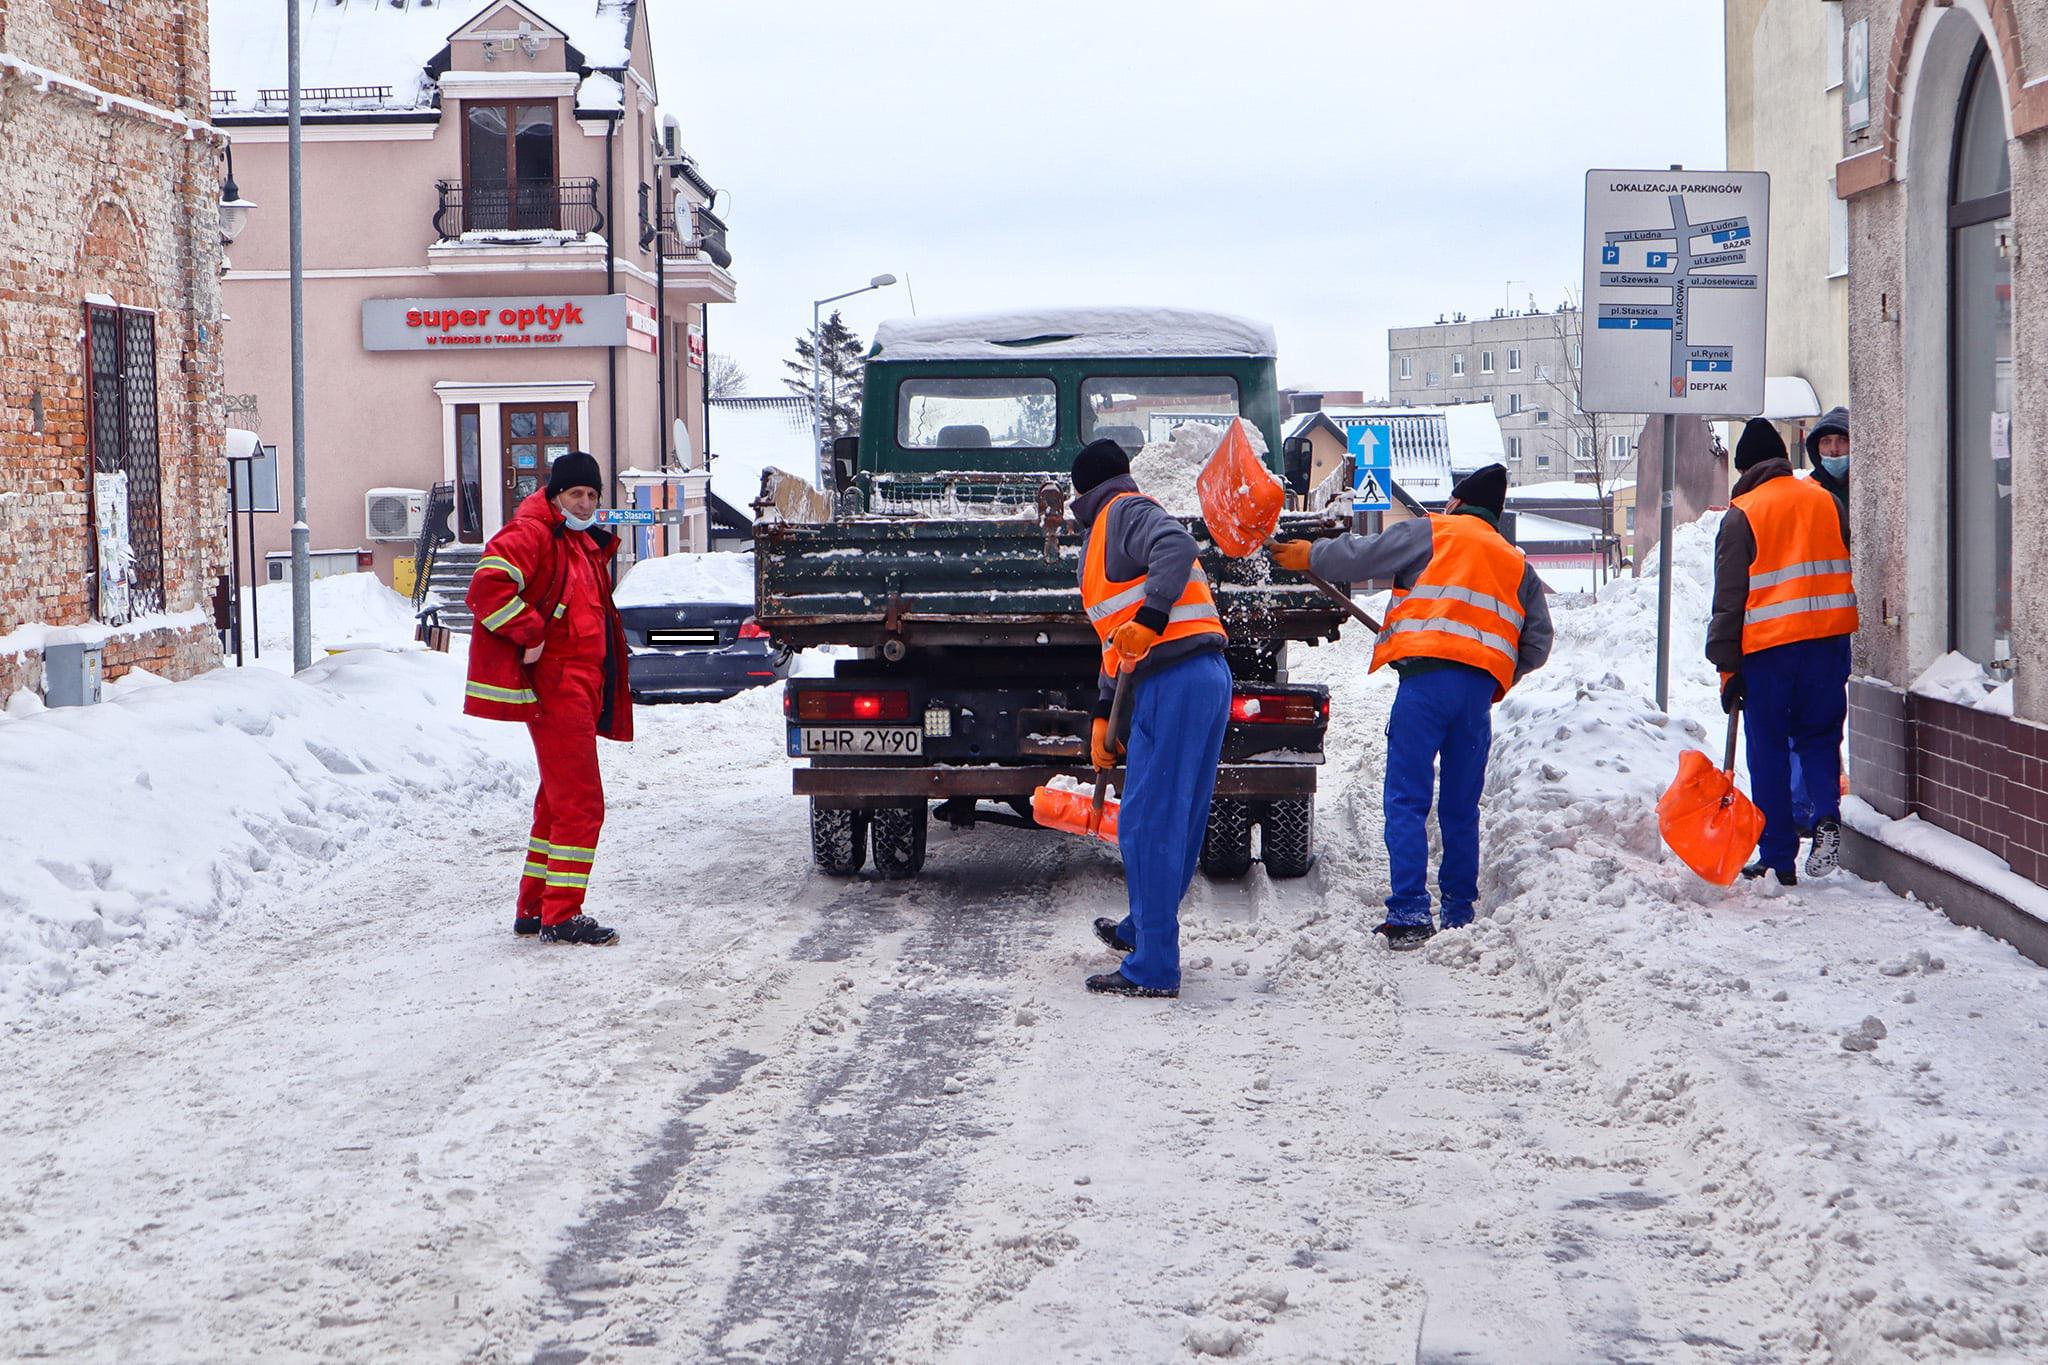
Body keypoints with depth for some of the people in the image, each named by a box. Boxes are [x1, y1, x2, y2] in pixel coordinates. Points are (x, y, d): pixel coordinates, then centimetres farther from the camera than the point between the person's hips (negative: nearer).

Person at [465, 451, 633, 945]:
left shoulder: (585, 544, 20)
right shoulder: (532, 534, -10)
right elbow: (489, 585, -24)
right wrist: (529, 635, -23)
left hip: (579, 688, 10)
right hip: (554, 686, -10)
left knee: (558, 801, 15)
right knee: (580, 802, -12)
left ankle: (533, 910, 23)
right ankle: (561, 917, -10)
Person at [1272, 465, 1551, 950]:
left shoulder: (1432, 532, 11)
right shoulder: (1517, 565, 25)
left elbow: (1359, 557, 9)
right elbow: (1537, 643, 21)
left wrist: (1308, 555, 26)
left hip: (1429, 675, -5)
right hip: (1482, 687, 5)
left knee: (1407, 801, -8)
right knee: (1461, 808, 14)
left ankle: (1409, 914, -18)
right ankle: (1459, 915, 17)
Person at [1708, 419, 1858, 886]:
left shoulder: (1742, 515, -2)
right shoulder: (1825, 501, 10)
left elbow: (1729, 598, -3)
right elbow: (1850, 569, 14)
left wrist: (1728, 668, 1)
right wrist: (1845, 645, 20)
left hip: (1767, 645, -3)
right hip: (1828, 638, 3)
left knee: (1768, 749, 5)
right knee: (1819, 736, 15)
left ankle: (1778, 858, 6)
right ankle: (1827, 815, -11)